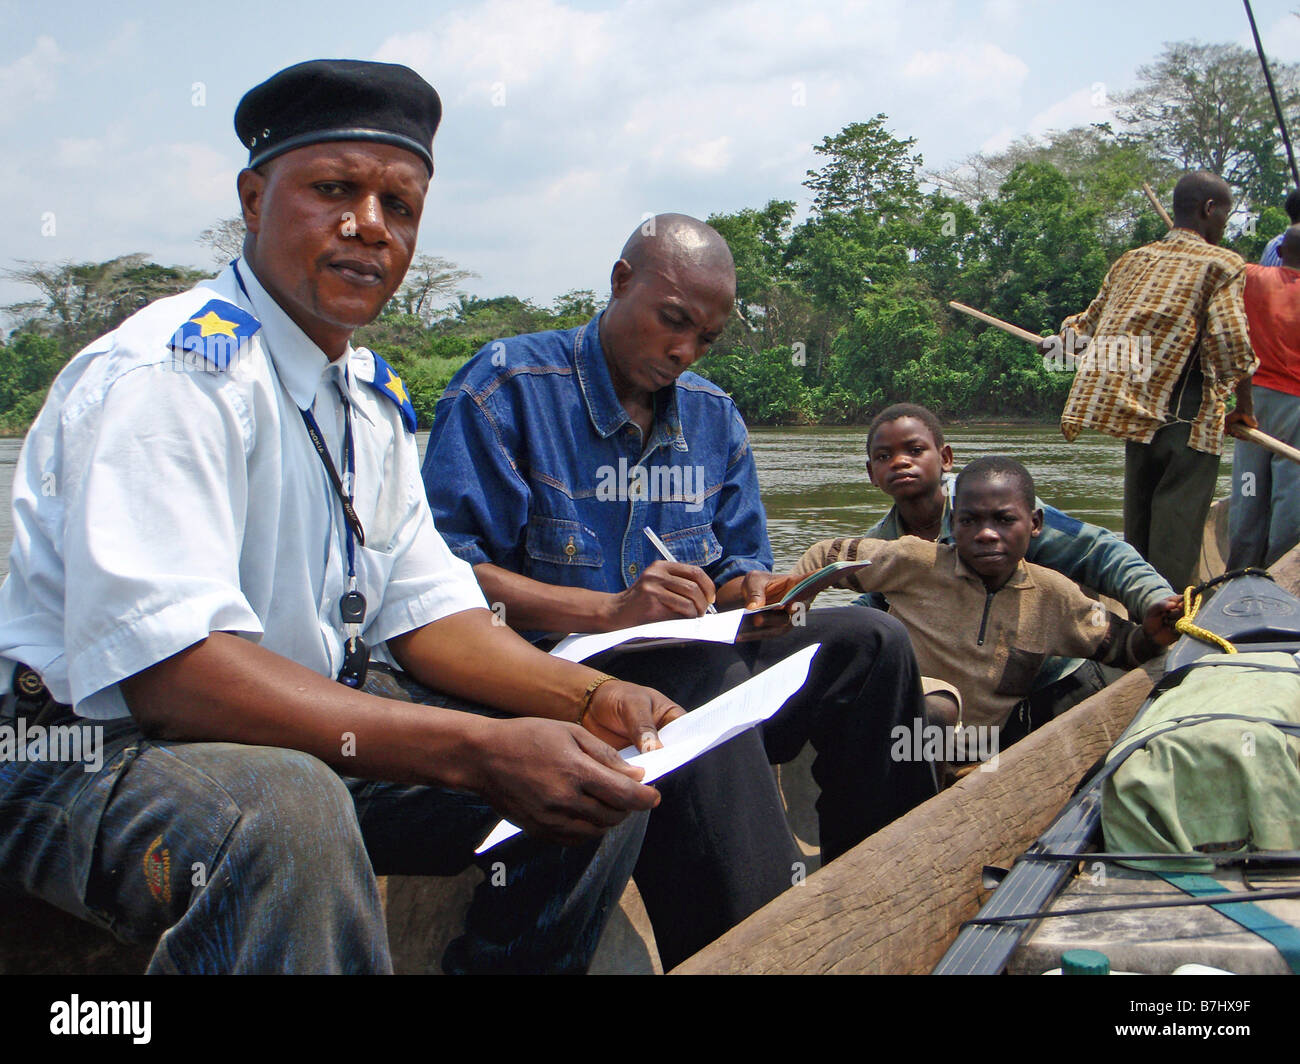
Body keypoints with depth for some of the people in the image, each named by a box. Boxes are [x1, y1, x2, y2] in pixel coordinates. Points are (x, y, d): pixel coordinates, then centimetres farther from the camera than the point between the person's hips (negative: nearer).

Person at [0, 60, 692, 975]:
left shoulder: (375, 396, 8)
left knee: (608, 770, 2)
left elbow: (425, 607, 9)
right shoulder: (170, 370, -21)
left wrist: (590, 696, -9)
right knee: (284, 812, -41)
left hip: (307, 731, 9)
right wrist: (481, 751, -36)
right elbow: (168, 667, -31)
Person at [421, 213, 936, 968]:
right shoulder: (507, 384, -6)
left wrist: (753, 592, -8)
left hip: (701, 675, 6)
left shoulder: (714, 417, 15)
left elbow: (737, 566, 19)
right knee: (703, 678, -37)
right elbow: (444, 572, -15)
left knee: (871, 640, -13)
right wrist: (612, 610, -23)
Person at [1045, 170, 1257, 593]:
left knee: (1138, 522, 15)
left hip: (1137, 407, 6)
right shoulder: (1223, 265, -4)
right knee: (1177, 528, -4)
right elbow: (1229, 340, -15)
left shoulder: (1132, 260, 14)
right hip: (1188, 414, -6)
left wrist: (1061, 339, 40)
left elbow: (1091, 323, 19)